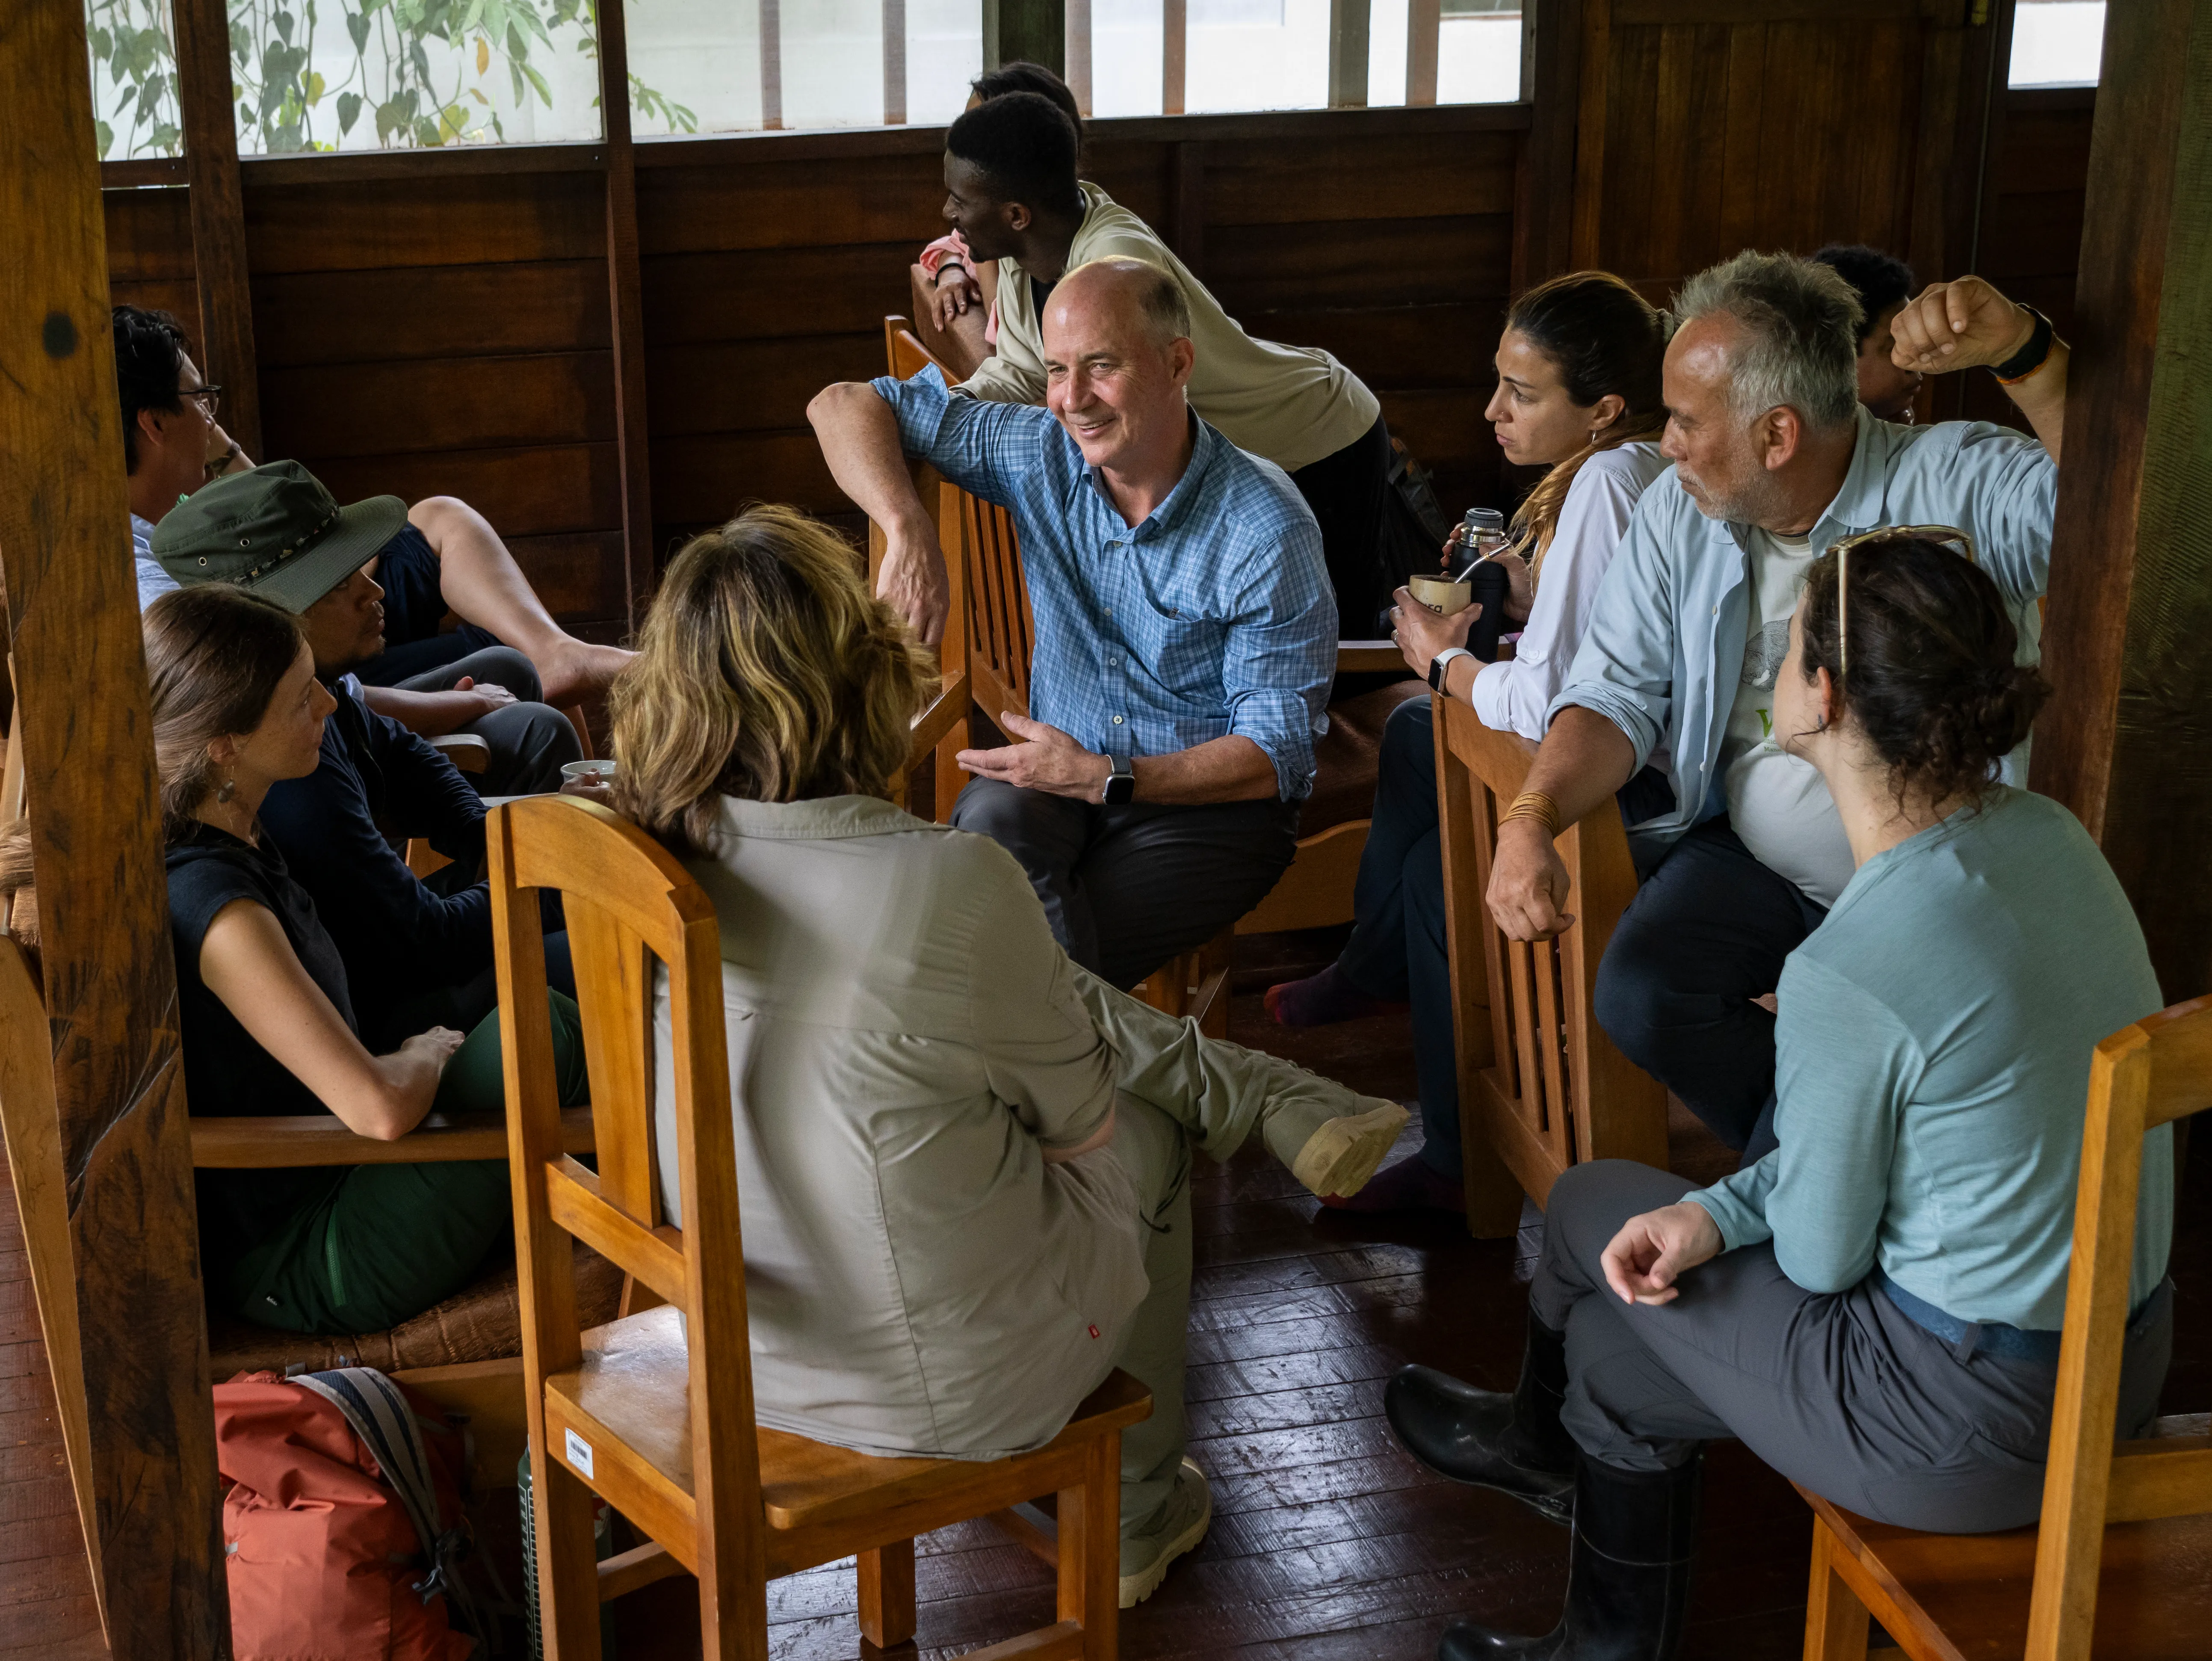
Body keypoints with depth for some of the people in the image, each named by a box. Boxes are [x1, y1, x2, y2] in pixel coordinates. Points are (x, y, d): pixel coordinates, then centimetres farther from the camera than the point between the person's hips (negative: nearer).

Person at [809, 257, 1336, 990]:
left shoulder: (1268, 532, -16)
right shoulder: (1041, 452, -4)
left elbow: (1276, 755, -13)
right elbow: (846, 406, 2)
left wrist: (1107, 780, -24)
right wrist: (908, 528, -18)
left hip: (1212, 801, -4)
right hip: (1066, 769, 4)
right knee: (992, 818, -34)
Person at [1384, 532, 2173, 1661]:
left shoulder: (1847, 974, -30)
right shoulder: (2045, 834, -3)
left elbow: (1819, 1256, -16)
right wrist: (1721, 1210, 1)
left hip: (1972, 1417, -8)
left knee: (1591, 1208, 14)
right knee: (1618, 1354, 20)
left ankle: (1541, 1438, 46)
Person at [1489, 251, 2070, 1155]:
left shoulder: (1954, 487, -14)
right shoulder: (1678, 512, 2)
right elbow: (1617, 692, 3)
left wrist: (2026, 351, -44)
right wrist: (1531, 818, -15)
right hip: (1755, 859, 4)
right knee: (1639, 995, -22)